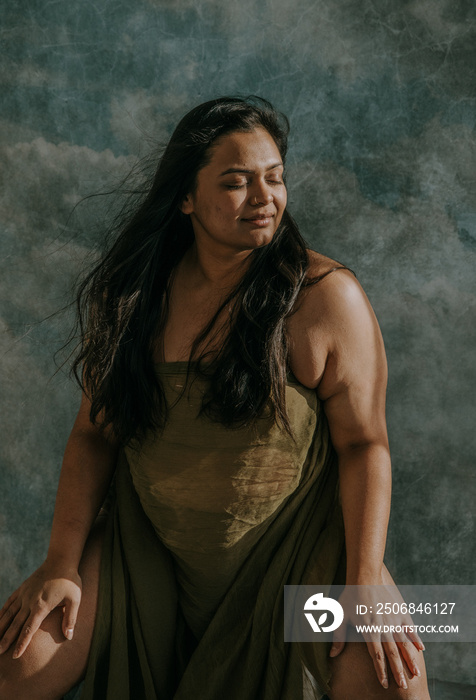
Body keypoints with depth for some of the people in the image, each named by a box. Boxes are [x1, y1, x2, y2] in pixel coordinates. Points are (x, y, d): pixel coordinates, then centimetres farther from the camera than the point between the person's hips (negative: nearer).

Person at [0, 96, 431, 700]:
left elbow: (363, 441, -10)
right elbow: (95, 431, 2)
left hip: (294, 544, -2)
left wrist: (366, 577, -21)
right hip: (146, 540, 3)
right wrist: (62, 563, -7)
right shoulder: (133, 294, -2)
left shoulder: (326, 297, -12)